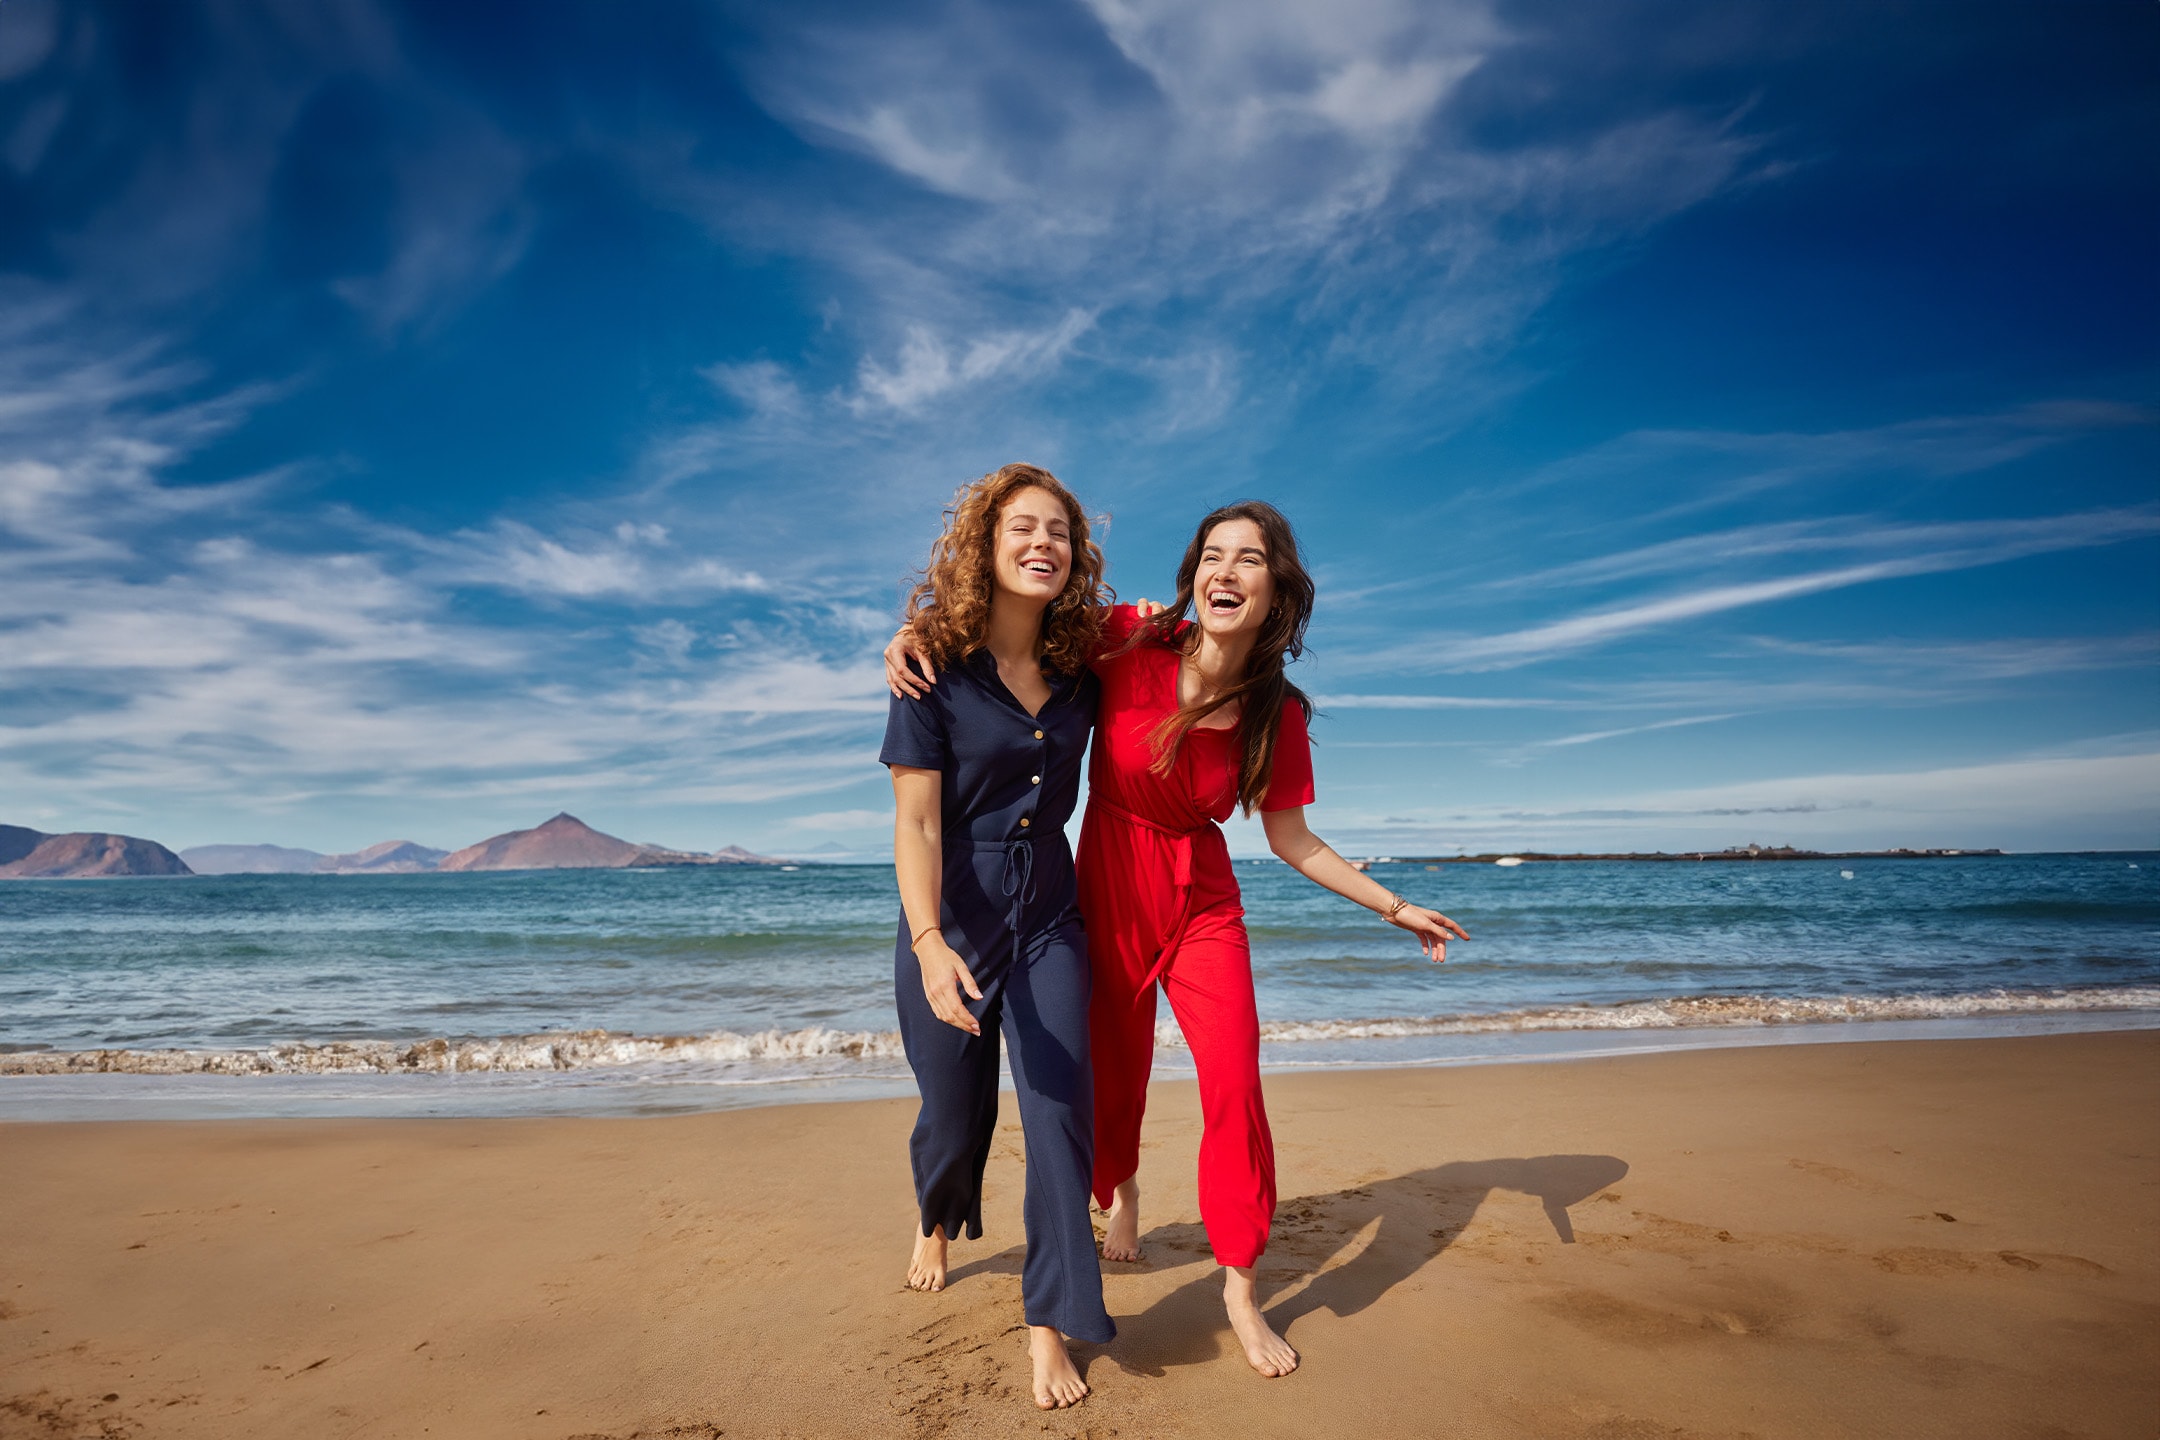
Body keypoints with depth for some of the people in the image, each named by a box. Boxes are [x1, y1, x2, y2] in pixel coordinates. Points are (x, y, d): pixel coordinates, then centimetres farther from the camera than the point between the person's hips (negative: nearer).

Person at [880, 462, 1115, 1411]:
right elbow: (915, 821, -16)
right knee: (953, 1110, 13)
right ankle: (937, 1223, 48)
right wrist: (930, 944, -31)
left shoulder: (1081, 666, -2)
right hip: (949, 919, -2)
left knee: (1060, 1110, -4)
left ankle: (1050, 1323, 13)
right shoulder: (935, 665, -13)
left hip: (1048, 920, 3)